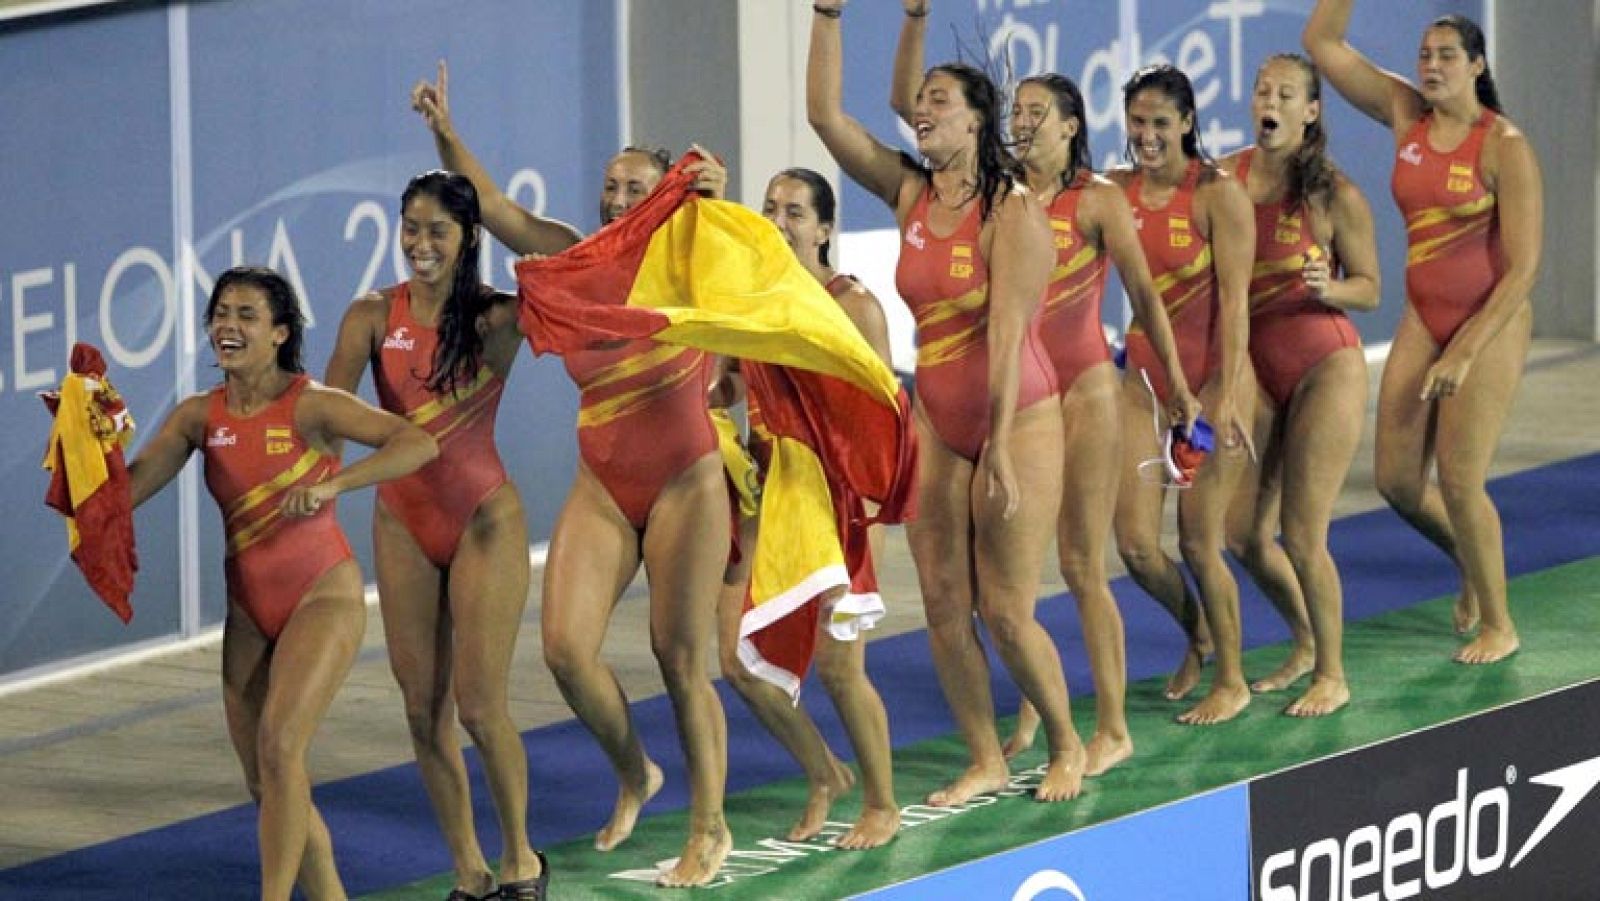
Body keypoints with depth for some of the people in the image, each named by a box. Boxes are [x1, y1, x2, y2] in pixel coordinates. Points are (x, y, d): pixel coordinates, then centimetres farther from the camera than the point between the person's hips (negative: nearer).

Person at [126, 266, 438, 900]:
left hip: (323, 596, -6)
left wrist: (332, 484, -35)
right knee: (265, 784, 8)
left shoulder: (310, 406, -14)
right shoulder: (200, 416, 1)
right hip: (249, 609, 6)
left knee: (278, 744, -24)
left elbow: (420, 443, -25)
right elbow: (124, 490, -5)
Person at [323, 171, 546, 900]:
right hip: (403, 522, 3)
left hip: (484, 519, -3)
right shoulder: (373, 317, -2)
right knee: (423, 708, 4)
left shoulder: (499, 318, -6)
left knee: (479, 707, -5)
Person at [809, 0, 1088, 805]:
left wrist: (1000, 450, -25)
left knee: (1005, 610, -4)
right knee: (943, 606, 4)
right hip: (937, 425, 6)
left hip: (1017, 421, -6)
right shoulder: (910, 195, 3)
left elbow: (1006, 332, -21)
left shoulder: (1012, 211, -15)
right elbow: (825, 113, 2)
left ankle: (1066, 749, 16)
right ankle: (986, 762, 16)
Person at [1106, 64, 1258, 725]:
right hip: (1144, 375, 5)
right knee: (1135, 543, 0)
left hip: (1211, 376, -5)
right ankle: (1196, 635, 31)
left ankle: (1231, 682, 17)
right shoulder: (1118, 191, 5)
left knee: (1199, 541, -2)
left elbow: (1234, 299, -13)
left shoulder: (1218, 194, -10)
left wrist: (1228, 396, -18)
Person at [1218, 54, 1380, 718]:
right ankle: (1305, 644, 32)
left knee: (1301, 536, -6)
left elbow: (1369, 289, -3)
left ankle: (1332, 675, 11)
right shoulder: (1224, 179, 0)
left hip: (1325, 368, -5)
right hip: (1255, 370, 5)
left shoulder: (1334, 196, -11)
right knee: (1243, 533, 6)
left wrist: (1325, 288, -23)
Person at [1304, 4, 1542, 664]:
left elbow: (1523, 267, -15)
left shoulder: (1503, 146, -14)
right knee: (1396, 479, 4)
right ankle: (1471, 564, 33)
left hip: (1491, 320, -6)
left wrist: (1465, 353, -18)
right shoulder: (1407, 115, 3)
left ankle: (1497, 625, 12)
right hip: (1423, 319, 6)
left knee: (1459, 482, -7)